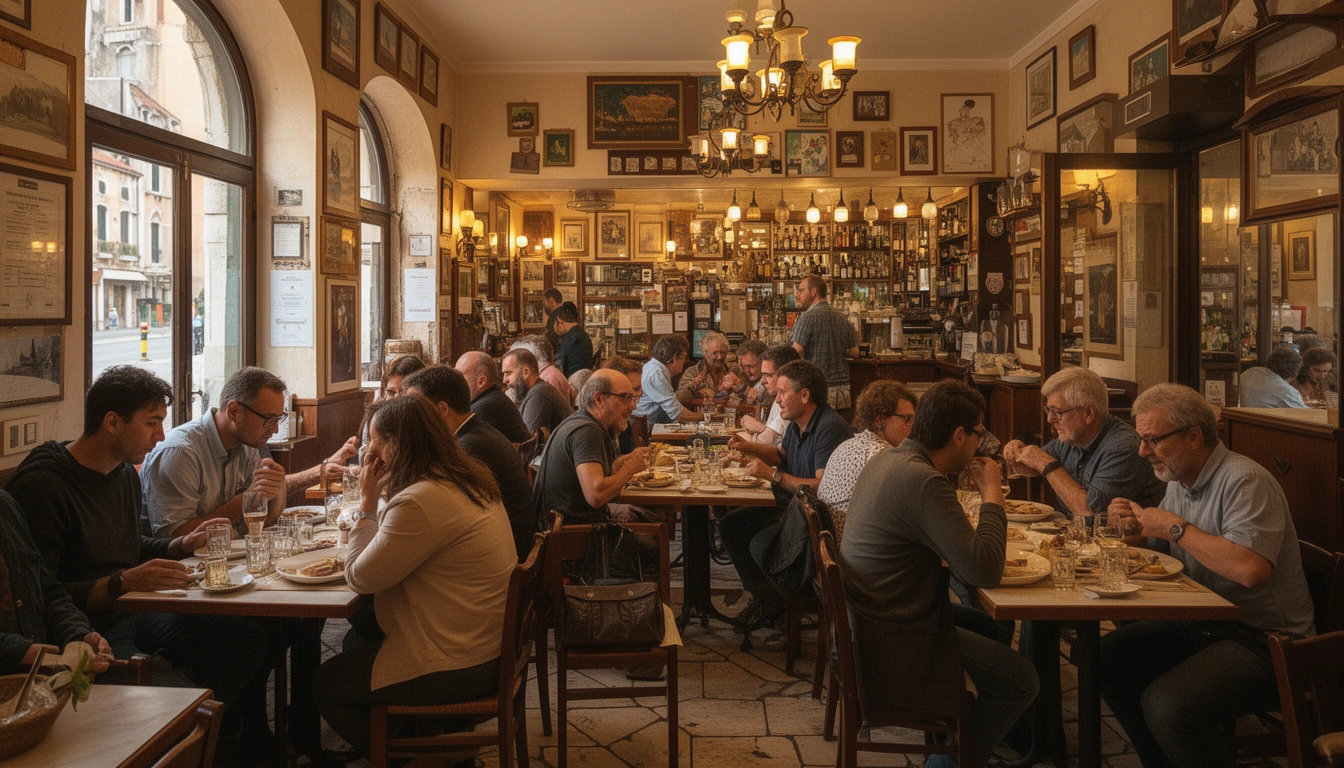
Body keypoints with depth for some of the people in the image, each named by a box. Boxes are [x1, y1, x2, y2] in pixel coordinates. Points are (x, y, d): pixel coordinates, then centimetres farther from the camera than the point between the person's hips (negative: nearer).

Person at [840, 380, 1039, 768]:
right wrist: (991, 494, -15)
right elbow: (984, 571, -27)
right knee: (1020, 680, 1)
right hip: (896, 646, -10)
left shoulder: (884, 460, 5)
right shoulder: (924, 481, -25)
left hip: (865, 625, 10)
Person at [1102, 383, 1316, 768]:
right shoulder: (1179, 482, 9)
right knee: (1107, 657, 1)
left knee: (1167, 705, -29)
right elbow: (1162, 547, 24)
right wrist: (1137, 525, 2)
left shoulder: (1245, 480, -19)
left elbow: (1250, 569, -33)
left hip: (1263, 639, -9)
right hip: (1202, 625, 9)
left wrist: (1177, 528, -21)